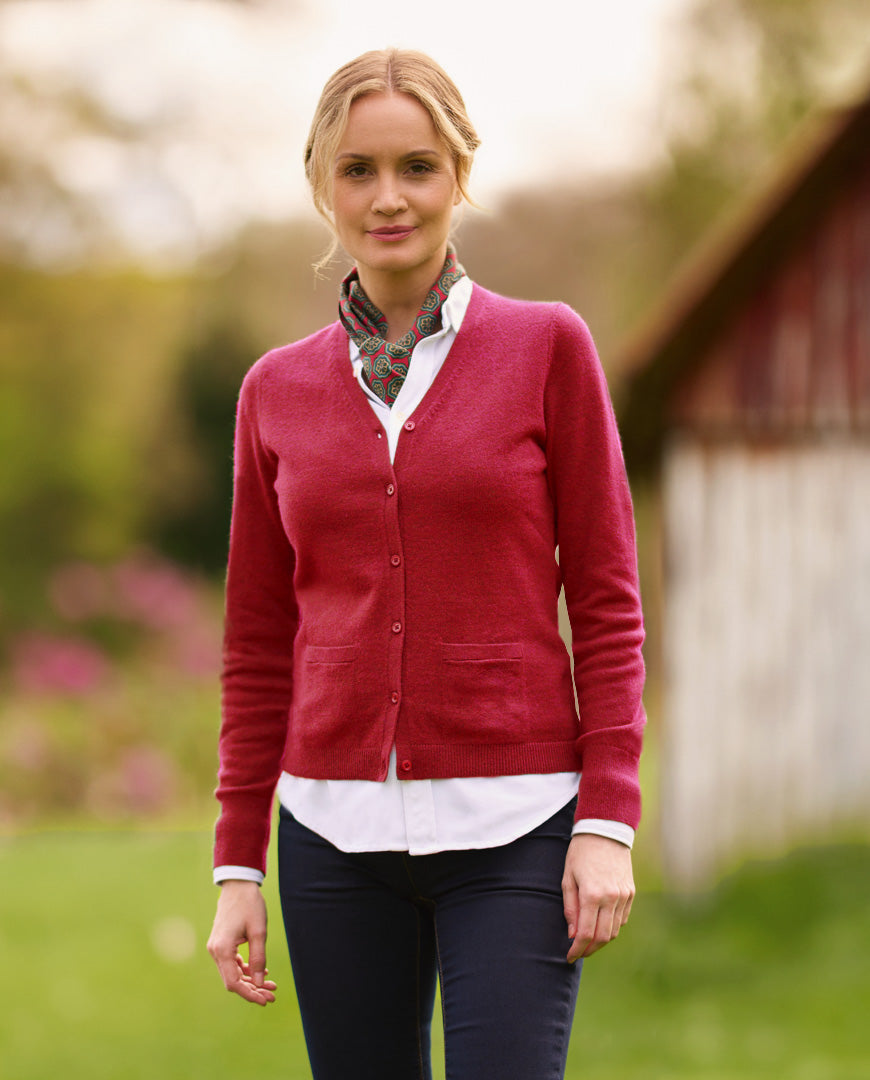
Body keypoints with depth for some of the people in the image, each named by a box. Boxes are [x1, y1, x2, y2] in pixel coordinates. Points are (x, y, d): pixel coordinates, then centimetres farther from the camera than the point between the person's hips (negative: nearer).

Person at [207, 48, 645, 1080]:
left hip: (509, 828, -3)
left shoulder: (546, 347, 0)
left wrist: (607, 822, -9)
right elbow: (260, 647, 11)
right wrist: (237, 865, 7)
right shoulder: (276, 391, 8)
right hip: (338, 831, 3)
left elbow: (606, 599, -1)